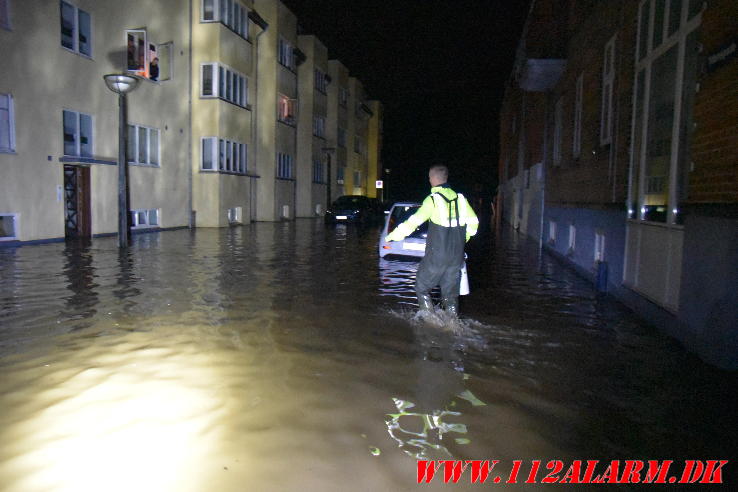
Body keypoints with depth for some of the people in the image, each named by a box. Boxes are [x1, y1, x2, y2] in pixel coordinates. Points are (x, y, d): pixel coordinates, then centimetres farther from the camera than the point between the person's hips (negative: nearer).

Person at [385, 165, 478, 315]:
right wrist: (464, 238, 27)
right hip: (457, 257, 5)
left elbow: (414, 221, -13)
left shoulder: (433, 199, -10)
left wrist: (394, 235, -3)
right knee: (451, 294, 14)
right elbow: (473, 221, 11)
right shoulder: (460, 198, 6)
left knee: (421, 288, 12)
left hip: (436, 256, -5)